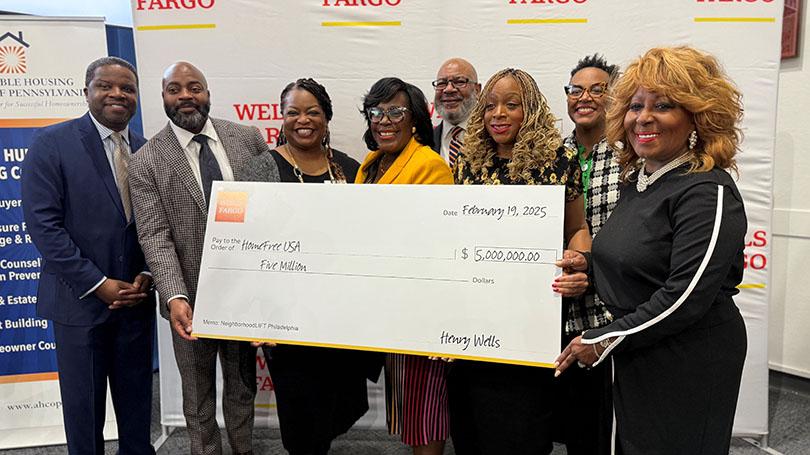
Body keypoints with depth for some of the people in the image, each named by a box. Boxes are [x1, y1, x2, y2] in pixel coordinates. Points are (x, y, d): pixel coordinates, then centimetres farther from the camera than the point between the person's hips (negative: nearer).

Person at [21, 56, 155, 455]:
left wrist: (146, 276, -8)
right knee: (83, 406, 12)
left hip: (135, 299, 3)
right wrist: (99, 284, -15)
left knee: (137, 404, 15)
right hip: (80, 300, -3)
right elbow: (43, 224, -12)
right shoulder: (51, 143, -6)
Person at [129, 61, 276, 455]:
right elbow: (155, 236, -13)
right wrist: (174, 297, -26)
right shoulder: (146, 163, -6)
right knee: (198, 396, 16)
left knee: (243, 384, 21)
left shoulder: (248, 138, 1)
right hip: (192, 299, -2)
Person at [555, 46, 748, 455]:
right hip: (635, 358, 8)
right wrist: (592, 266, 0)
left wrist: (602, 341, -20)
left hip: (690, 365, -8)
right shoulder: (635, 179, 7)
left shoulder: (708, 192, -19)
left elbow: (687, 296, -26)